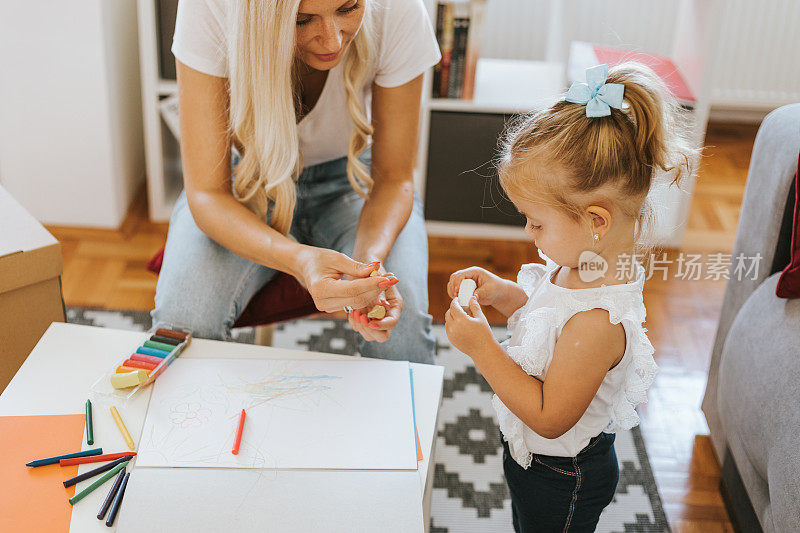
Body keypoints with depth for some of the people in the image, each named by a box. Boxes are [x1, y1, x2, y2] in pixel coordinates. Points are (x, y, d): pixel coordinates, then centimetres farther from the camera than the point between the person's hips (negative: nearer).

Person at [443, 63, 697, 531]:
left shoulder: (596, 323, -39)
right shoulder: (586, 263, -10)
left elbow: (549, 417, -31)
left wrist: (482, 347, -30)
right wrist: (504, 294, -9)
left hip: (562, 482, -8)